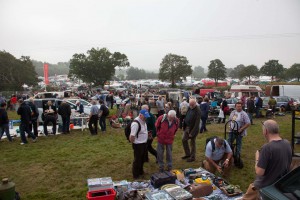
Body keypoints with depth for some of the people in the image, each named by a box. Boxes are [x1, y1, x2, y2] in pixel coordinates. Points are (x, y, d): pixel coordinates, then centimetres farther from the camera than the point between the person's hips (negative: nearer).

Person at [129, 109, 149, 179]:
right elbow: (132, 136, -27)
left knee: (142, 159, 23)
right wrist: (134, 144, -16)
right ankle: (135, 175, 24)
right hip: (138, 144, -9)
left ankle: (141, 171, 42)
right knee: (137, 160, 7)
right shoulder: (136, 123, -28)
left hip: (144, 143, 9)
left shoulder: (143, 121, 2)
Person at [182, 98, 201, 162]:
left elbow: (197, 123, -22)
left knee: (192, 143, 6)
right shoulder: (189, 108, 1)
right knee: (184, 140, 14)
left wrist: (192, 132, -22)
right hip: (187, 127, 8)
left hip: (193, 128, -8)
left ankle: (192, 157, 22)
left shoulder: (198, 111, -21)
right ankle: (188, 154, 32)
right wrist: (184, 126, 4)